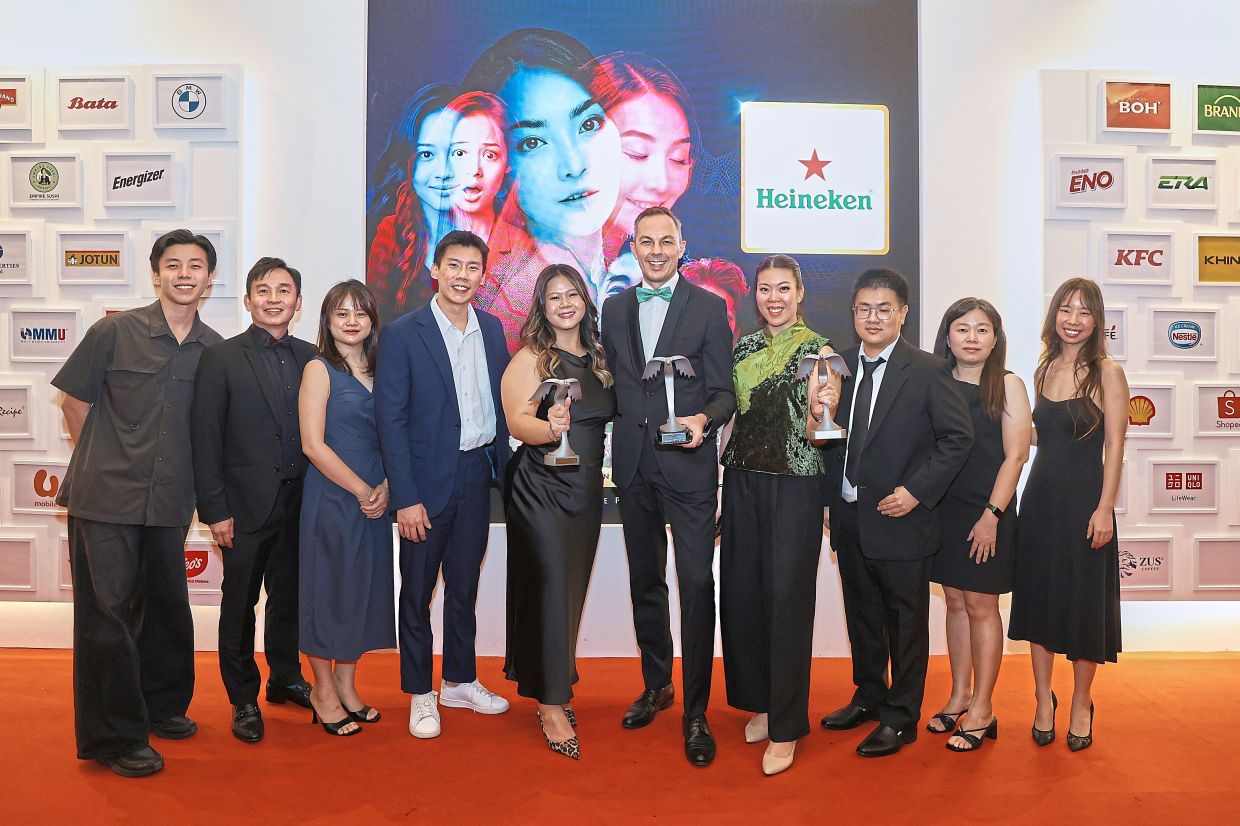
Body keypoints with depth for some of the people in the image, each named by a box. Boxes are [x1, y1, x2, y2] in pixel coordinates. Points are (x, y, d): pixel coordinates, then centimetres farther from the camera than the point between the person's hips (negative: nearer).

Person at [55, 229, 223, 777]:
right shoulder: (114, 332, -4)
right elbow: (74, 401, 4)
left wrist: (189, 487, 11)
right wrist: (100, 465, 5)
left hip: (169, 504, 4)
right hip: (105, 502, -4)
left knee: (167, 607, 16)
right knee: (107, 612, 1)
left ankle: (161, 707, 35)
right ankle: (113, 737, 14)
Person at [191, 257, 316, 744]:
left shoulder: (310, 358, 6)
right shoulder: (221, 358, -5)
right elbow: (205, 439, -7)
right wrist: (215, 510, -10)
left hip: (299, 503, 3)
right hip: (246, 505, -3)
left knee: (289, 596, 16)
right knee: (240, 603, 9)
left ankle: (286, 678, 36)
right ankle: (243, 699, 25)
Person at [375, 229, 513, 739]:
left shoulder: (491, 329, 6)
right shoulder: (403, 334, -9)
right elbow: (390, 419, -11)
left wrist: (503, 468, 5)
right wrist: (405, 497, -15)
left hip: (476, 477, 5)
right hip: (428, 481, -4)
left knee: (464, 586, 16)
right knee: (418, 591, 8)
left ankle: (460, 681, 32)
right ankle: (420, 694, 23)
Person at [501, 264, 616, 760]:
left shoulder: (597, 357, 10)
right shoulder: (530, 358, -9)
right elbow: (517, 422, -19)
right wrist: (551, 428, -38)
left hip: (587, 488, 6)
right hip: (541, 490, -6)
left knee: (572, 590, 13)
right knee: (549, 589, -4)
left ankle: (556, 688, 29)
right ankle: (551, 709, 6)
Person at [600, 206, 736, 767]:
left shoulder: (708, 308, -1)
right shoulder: (615, 309, 11)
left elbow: (724, 393, -3)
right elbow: (615, 383, 14)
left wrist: (703, 419, -22)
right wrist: (618, 443, 1)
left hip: (688, 466, -4)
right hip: (633, 465, 4)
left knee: (696, 584, -6)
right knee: (645, 581, 15)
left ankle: (695, 712, 6)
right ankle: (656, 685, 33)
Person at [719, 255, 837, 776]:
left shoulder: (820, 351, -3)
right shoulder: (743, 348, 12)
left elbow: (815, 432, -8)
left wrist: (820, 411, -30)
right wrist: (719, 485, 10)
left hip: (795, 484, -5)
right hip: (743, 480, 5)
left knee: (786, 596, -4)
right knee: (741, 592, 7)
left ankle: (785, 727, 9)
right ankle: (760, 701, 27)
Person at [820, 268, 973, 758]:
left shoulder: (927, 371, -8)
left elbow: (958, 437, -9)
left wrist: (917, 491, -16)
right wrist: (833, 494, 2)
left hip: (899, 519, -5)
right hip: (848, 518, 5)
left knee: (905, 622, 8)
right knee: (861, 615, 19)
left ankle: (900, 717, 23)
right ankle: (868, 697, 37)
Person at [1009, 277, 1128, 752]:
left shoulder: (1107, 373, -6)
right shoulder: (1044, 370, 8)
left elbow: (1114, 445, -10)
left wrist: (1105, 509, -14)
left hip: (1084, 500, -5)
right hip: (1041, 498, 5)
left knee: (1084, 603, 6)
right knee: (1039, 599, 10)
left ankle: (1081, 705, 25)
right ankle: (1043, 700, 24)